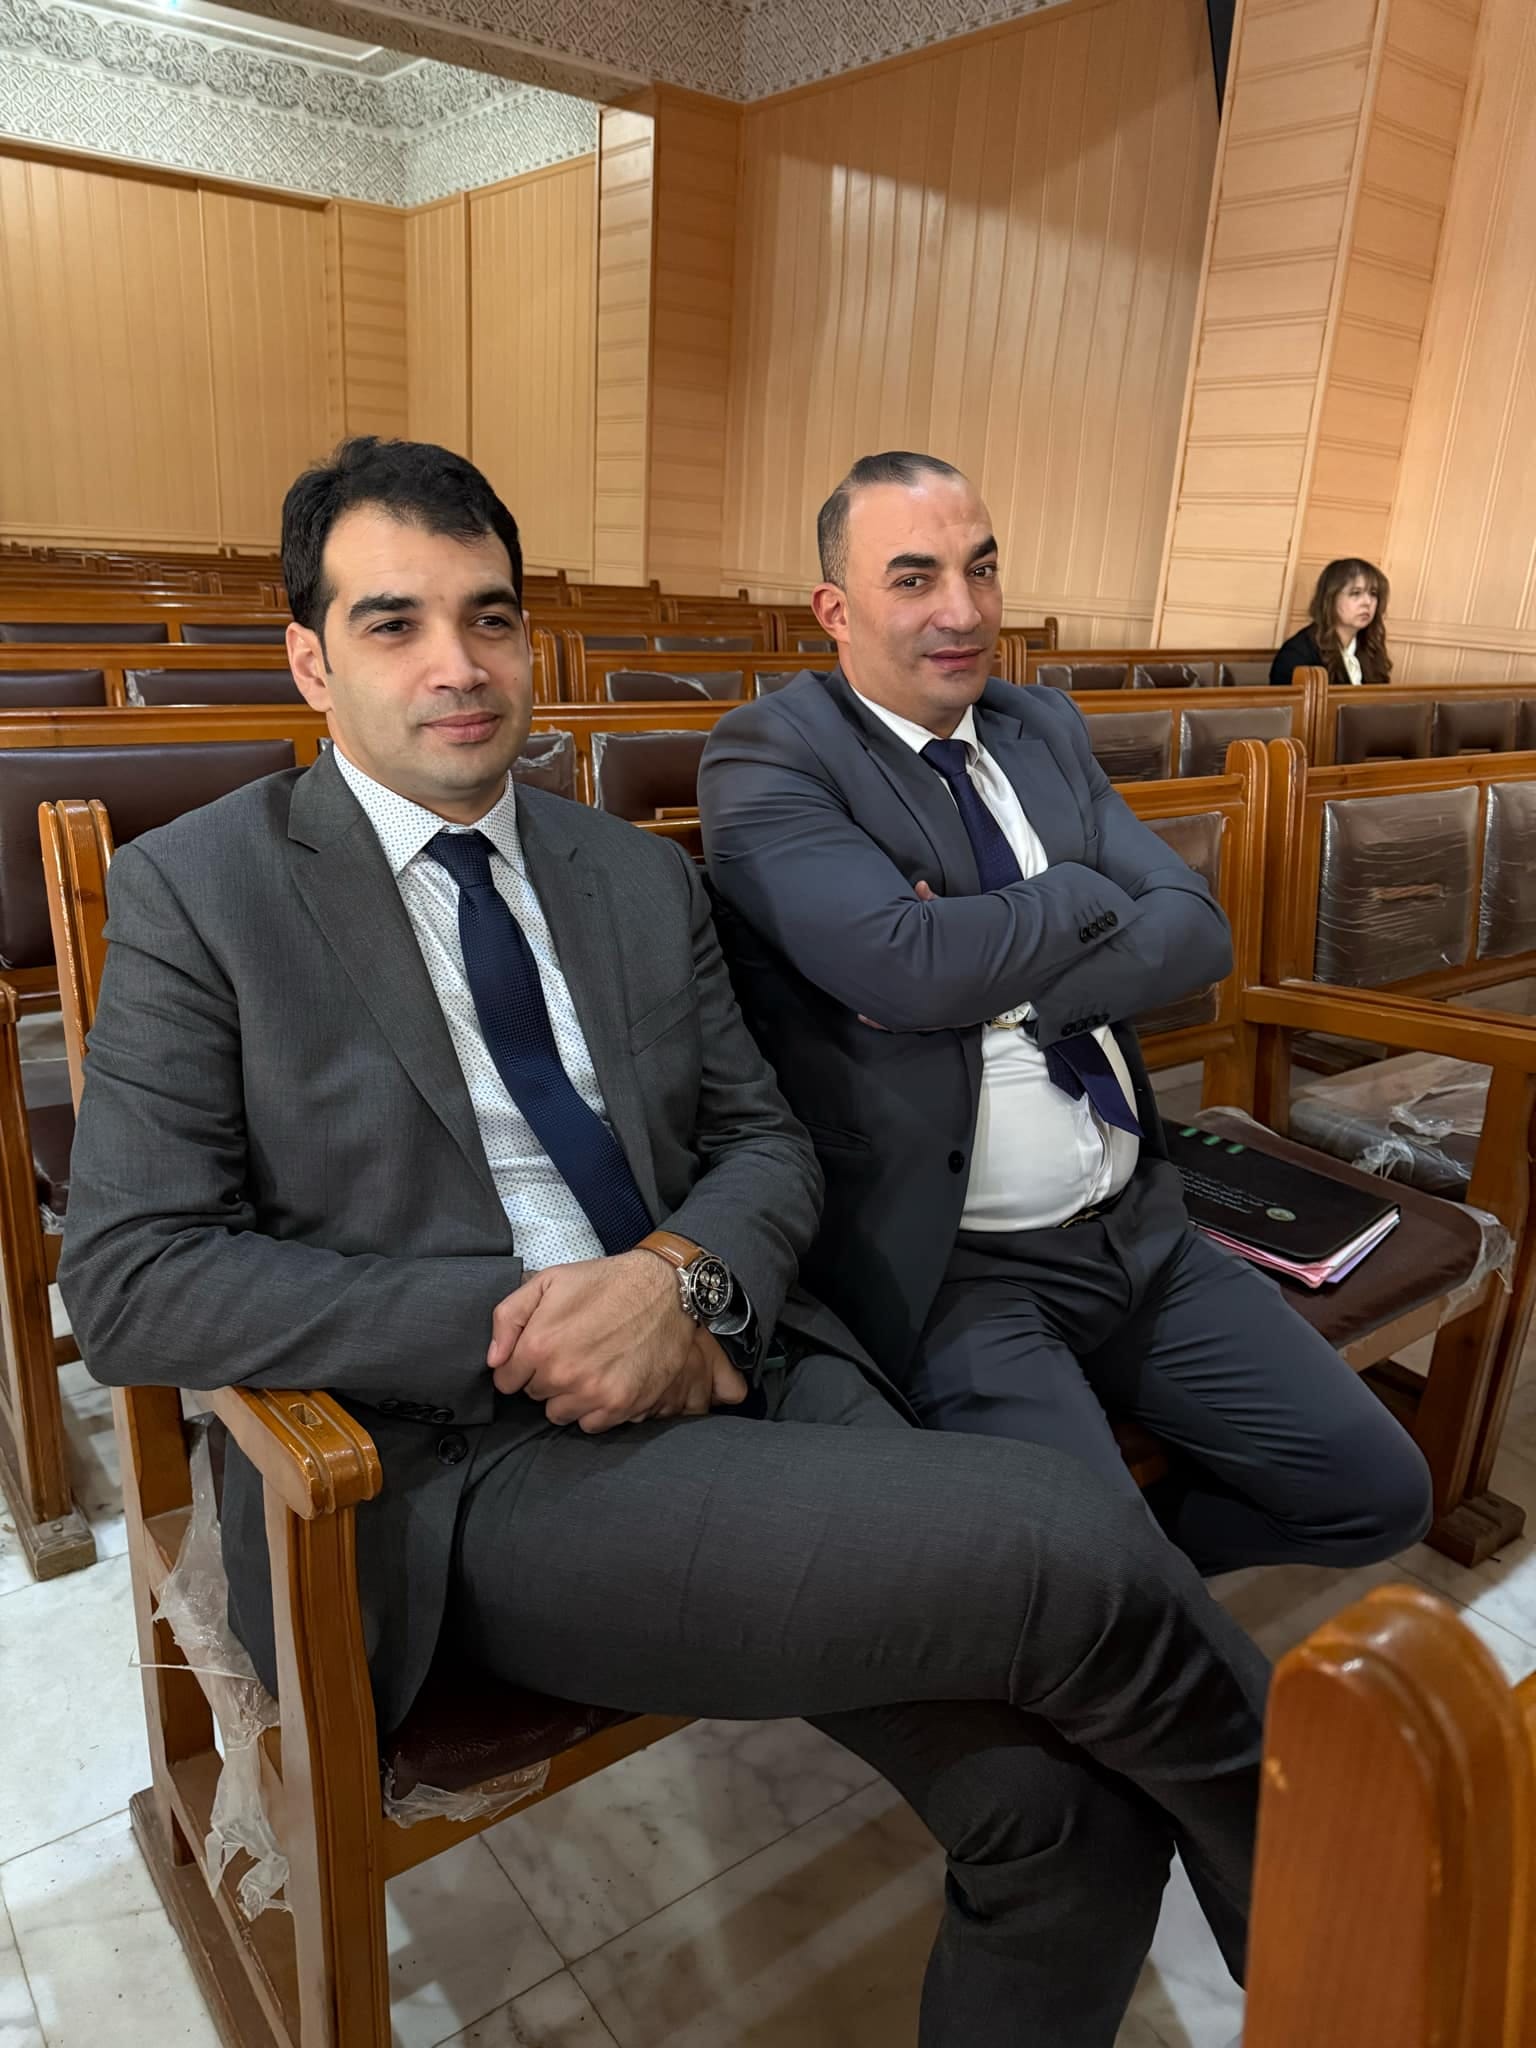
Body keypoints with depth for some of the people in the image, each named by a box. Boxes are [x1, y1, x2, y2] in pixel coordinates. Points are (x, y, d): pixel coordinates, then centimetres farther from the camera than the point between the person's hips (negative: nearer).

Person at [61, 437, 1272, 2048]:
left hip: (726, 1376, 5)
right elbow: (128, 1281, -6)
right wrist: (521, 1315, -16)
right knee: (1068, 1546, -23)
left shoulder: (644, 879, 15)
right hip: (465, 1465, -4)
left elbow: (766, 1144, 14)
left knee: (1075, 1812, -16)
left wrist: (683, 1277, -11)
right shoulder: (199, 891, 1)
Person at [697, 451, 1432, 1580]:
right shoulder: (766, 756, -9)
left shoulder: (1047, 727, 11)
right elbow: (906, 965, -26)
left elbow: (1198, 930, 0)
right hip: (953, 1268, -6)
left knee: (1384, 1497, 6)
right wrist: (1088, 894, -8)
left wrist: (993, 976, -16)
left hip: (1142, 1229, 7)